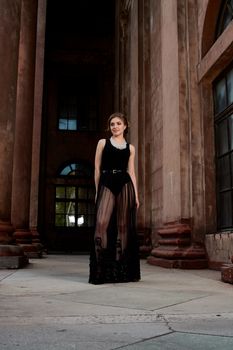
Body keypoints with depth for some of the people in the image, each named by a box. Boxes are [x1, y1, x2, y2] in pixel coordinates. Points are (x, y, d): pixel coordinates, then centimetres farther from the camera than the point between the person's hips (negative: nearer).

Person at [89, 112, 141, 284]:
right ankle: (101, 271, -12)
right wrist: (97, 190, 0)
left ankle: (122, 270, 7)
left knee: (123, 226, 0)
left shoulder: (130, 147, 16)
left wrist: (136, 195, 7)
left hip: (125, 186, 2)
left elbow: (131, 172, 14)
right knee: (102, 223, -17)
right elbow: (97, 168, 7)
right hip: (106, 185, -2)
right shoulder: (103, 143, 12)